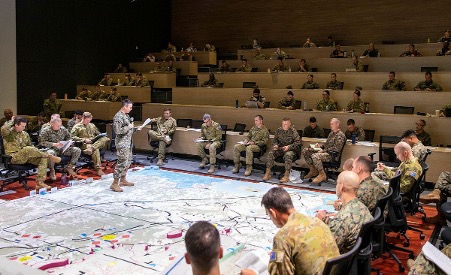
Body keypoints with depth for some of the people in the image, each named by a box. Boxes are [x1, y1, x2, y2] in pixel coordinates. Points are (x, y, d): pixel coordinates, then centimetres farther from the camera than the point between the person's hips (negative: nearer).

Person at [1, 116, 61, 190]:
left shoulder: (25, 134, 17)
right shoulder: (9, 133, -3)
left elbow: (30, 145, 24)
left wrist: (37, 152, 4)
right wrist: (11, 121, -11)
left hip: (26, 156, 7)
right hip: (14, 158, -7)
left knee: (43, 158, -17)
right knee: (28, 149, -36)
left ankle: (40, 182, -25)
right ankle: (49, 156, -19)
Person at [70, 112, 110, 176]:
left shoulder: (92, 125, 25)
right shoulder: (77, 127, 8)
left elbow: (98, 133, 33)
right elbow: (72, 137, -2)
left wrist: (100, 136, 7)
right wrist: (84, 140, -13)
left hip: (95, 143, 5)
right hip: (84, 144, -5)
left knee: (105, 138, -27)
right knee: (96, 150, -38)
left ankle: (91, 148, -46)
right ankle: (98, 169, -39)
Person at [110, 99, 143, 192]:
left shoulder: (126, 115, 14)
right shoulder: (118, 116, -16)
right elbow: (118, 131, -23)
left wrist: (136, 129, 9)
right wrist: (129, 127, -16)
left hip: (129, 142, 10)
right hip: (122, 143, -10)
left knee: (128, 162, 15)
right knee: (122, 163, -10)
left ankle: (123, 180, 27)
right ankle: (115, 183, -4)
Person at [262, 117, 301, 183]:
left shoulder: (293, 131, -10)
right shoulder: (278, 130, 5)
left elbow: (298, 142, -13)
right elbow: (275, 140, 17)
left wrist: (289, 147, -22)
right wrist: (275, 145, -6)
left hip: (291, 149, -5)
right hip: (280, 148, 5)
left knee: (288, 155, -37)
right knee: (271, 153, -20)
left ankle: (286, 175, -34)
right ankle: (268, 172, -17)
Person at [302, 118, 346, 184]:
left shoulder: (340, 135, -10)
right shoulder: (331, 133, 20)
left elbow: (337, 148, -20)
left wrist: (323, 150, -20)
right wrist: (320, 146, 6)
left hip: (331, 155, -10)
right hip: (324, 151, 10)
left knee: (315, 156, -36)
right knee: (305, 151, 2)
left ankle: (322, 175, -19)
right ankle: (313, 170, 8)